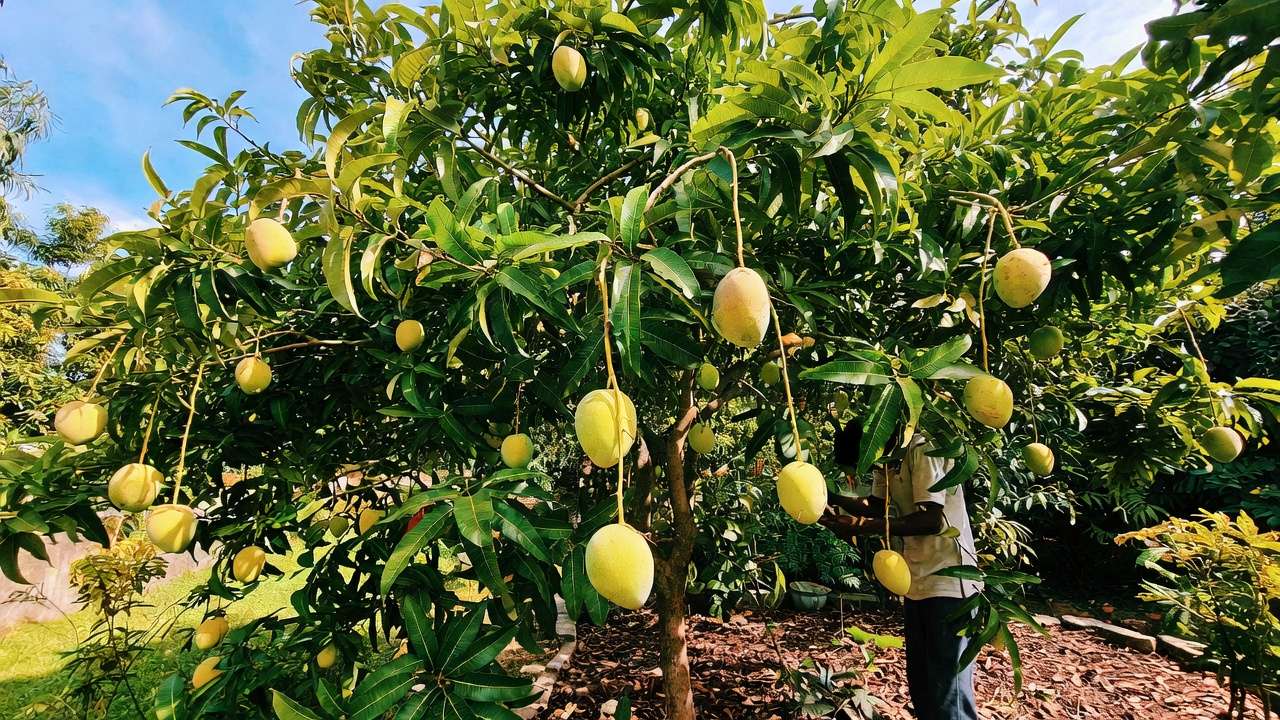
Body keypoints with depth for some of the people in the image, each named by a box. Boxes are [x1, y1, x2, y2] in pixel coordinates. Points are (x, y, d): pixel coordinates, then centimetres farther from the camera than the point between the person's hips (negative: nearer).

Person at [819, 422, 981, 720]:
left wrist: (863, 527, -28)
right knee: (920, 685, 17)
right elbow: (875, 505, 9)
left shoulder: (924, 451, -20)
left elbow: (932, 520, -27)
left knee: (948, 695, -4)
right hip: (917, 583, 9)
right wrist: (829, 496, -7)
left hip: (948, 583, -9)